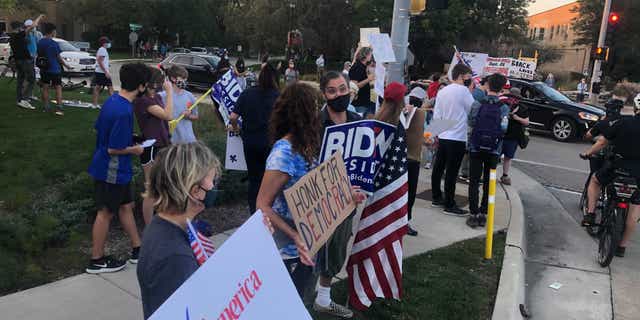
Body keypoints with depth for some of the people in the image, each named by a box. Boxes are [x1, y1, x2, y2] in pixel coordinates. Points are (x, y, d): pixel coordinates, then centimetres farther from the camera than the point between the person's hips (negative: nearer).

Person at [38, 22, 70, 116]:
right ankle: (59, 108, -10)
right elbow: (58, 57, -8)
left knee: (45, 88, 11)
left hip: (44, 69, 5)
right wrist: (65, 65, 6)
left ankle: (46, 107, 13)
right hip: (54, 69, -5)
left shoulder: (40, 42, 4)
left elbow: (39, 56, 11)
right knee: (58, 88, -1)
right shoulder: (54, 43, -13)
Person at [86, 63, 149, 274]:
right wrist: (135, 150, -9)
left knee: (126, 205, 18)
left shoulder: (112, 100, 0)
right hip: (112, 170, -9)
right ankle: (97, 261, 21)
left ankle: (137, 250, 31)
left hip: (118, 169, 9)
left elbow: (98, 127, 12)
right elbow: (114, 148, -26)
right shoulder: (124, 112, -28)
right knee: (106, 213, 5)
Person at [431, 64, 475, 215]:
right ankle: (449, 205, 2)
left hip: (442, 136, 7)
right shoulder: (463, 90, -12)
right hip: (457, 138, -7)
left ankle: (437, 198, 25)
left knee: (438, 168, 14)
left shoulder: (442, 91, 9)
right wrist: (471, 89, -1)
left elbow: (436, 115, 10)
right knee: (451, 172, -3)